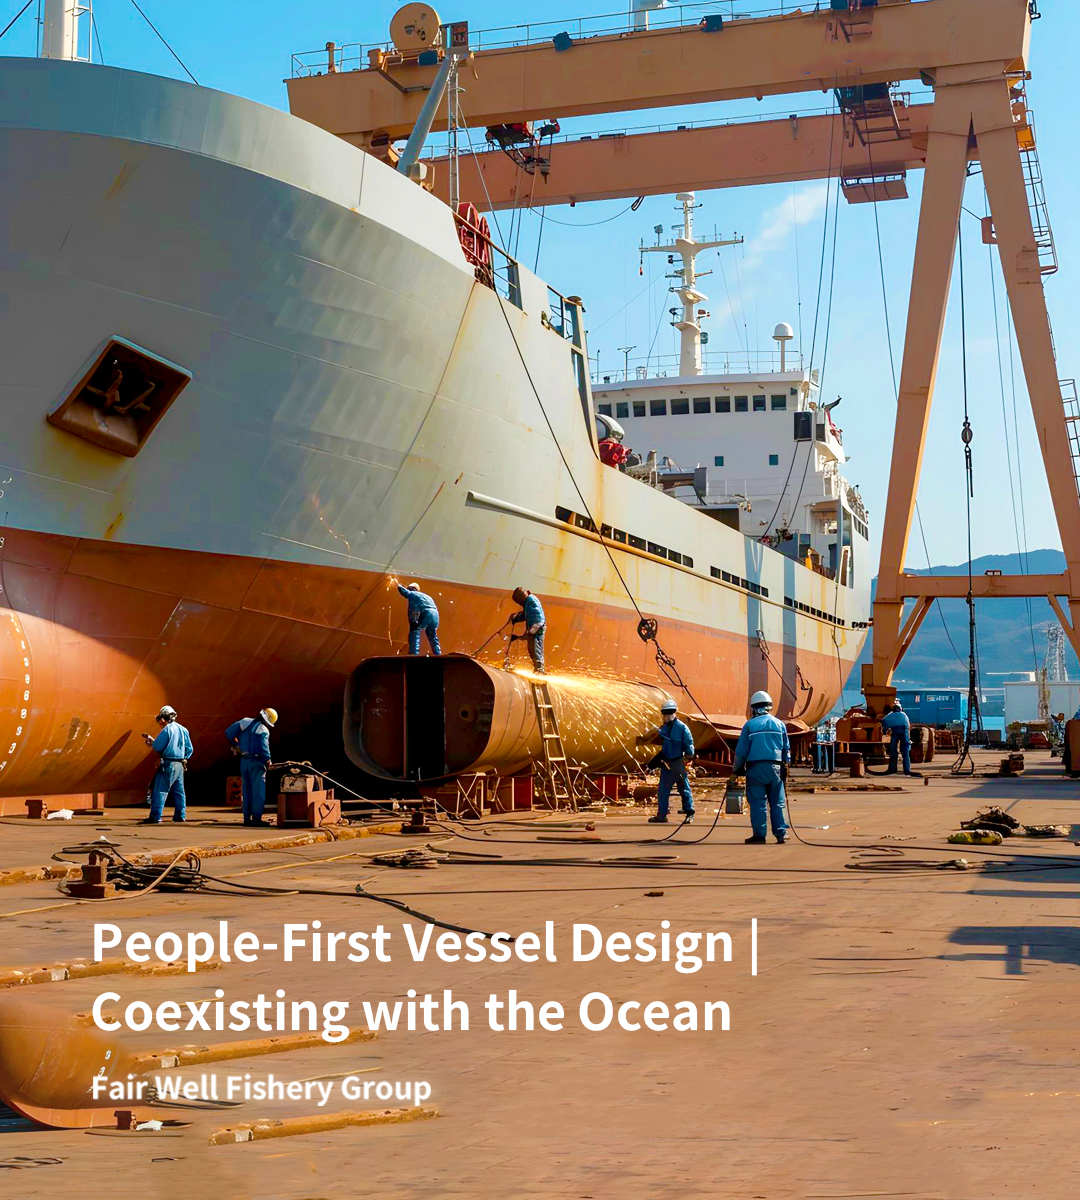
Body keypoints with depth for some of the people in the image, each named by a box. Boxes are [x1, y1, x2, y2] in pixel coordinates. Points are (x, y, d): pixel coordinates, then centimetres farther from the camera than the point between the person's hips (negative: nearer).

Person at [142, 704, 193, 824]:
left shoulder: (167, 730, -11)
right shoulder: (183, 730, 11)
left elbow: (157, 747, -9)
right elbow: (190, 749, 14)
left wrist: (150, 741, 8)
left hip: (168, 765, -7)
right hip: (180, 765, 7)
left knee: (160, 791, -6)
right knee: (178, 791, 13)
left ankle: (155, 817, -9)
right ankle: (180, 816, 15)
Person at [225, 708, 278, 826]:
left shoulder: (245, 722, 8)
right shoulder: (264, 730, -10)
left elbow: (229, 732, 8)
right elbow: (264, 747, -20)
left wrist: (235, 744, 22)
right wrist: (267, 760, -6)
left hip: (244, 762, 7)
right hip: (256, 762, -7)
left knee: (247, 791, 12)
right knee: (258, 791, -4)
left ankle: (247, 818, 12)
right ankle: (256, 818, -9)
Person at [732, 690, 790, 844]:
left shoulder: (749, 725, -1)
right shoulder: (779, 724, 7)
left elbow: (741, 751, 0)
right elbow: (787, 749, 12)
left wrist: (735, 770, 9)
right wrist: (785, 768, 22)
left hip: (755, 768, -2)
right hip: (775, 767, 2)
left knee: (758, 803, 0)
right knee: (777, 802, 8)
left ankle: (759, 834, -1)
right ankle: (781, 833, 3)